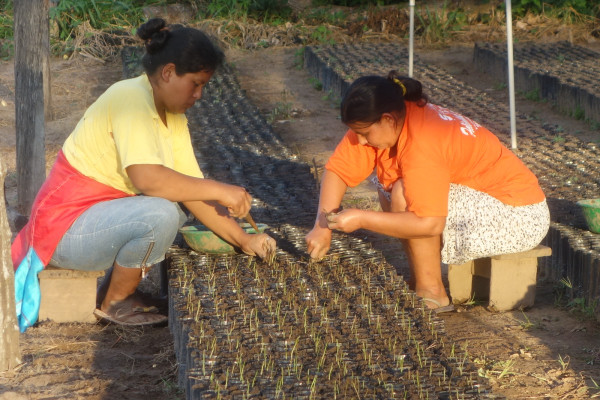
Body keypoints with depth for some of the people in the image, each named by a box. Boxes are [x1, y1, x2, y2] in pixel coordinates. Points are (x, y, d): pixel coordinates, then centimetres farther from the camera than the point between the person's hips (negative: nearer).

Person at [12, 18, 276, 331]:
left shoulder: (174, 117, 7)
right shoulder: (132, 98, -21)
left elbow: (192, 188, 3)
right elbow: (147, 178, -34)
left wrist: (243, 240, -5)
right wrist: (220, 191, -27)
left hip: (100, 217, 10)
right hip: (66, 226, -10)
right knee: (160, 215, -28)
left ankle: (117, 286, 12)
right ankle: (114, 303, -5)